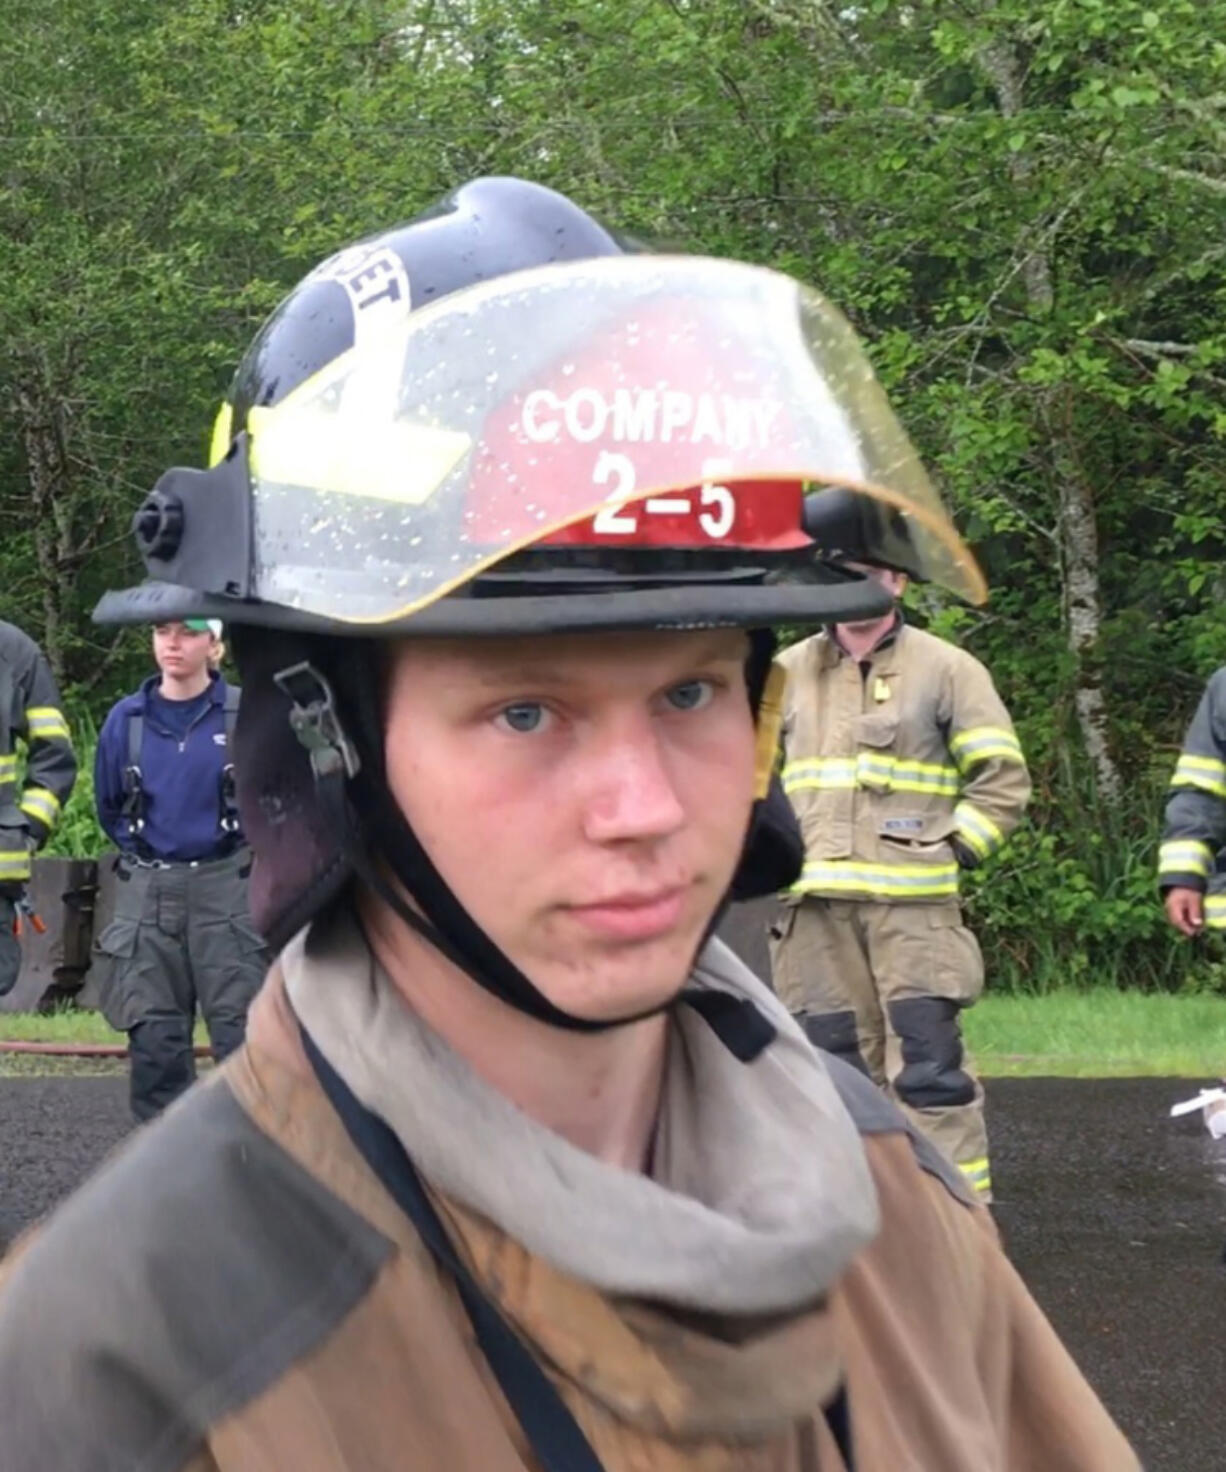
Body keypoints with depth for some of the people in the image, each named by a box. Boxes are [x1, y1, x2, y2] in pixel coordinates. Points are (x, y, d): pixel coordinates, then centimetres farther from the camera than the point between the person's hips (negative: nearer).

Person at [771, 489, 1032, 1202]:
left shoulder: (946, 669, 3)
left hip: (913, 906, -4)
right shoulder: (788, 673, 12)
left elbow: (1004, 781, 3)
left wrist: (949, 851, -5)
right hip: (817, 907, 4)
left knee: (928, 1065, -9)